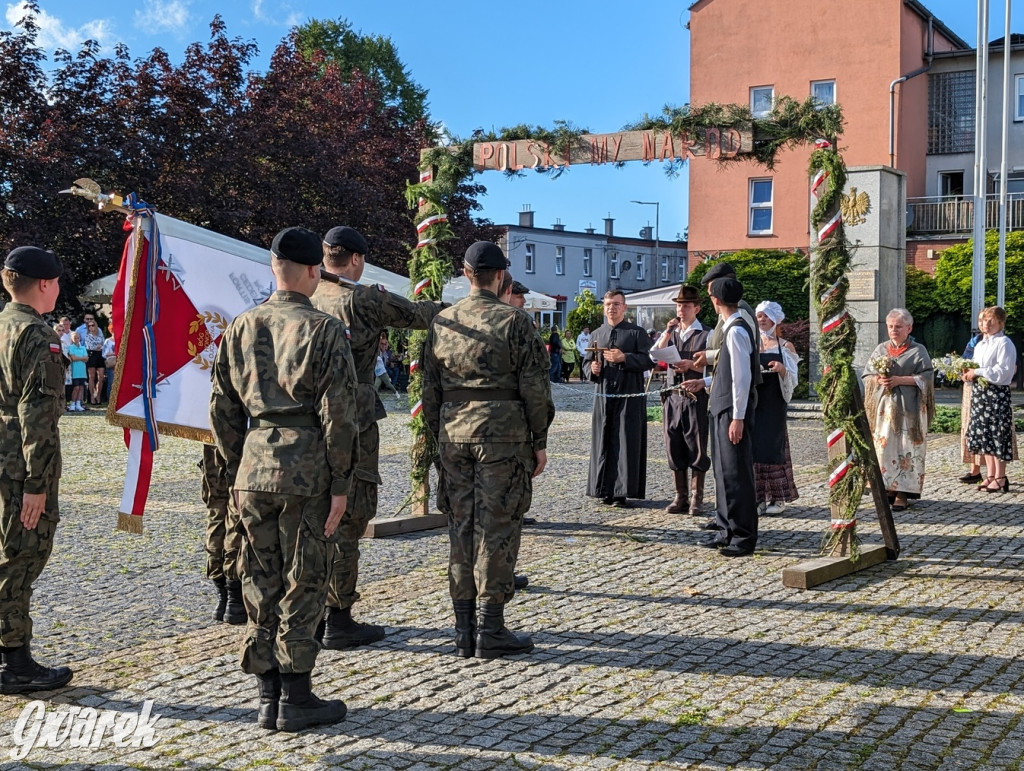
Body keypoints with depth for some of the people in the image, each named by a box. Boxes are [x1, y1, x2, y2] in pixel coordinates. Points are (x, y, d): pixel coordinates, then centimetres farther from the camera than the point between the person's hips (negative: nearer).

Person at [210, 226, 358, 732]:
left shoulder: (240, 328, 8)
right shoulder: (323, 330, -8)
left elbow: (221, 410, 11)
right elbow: (338, 414, -11)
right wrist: (340, 484, -5)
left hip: (253, 471, 5)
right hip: (306, 472, -5)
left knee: (260, 584, 11)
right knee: (302, 584, 3)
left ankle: (267, 698, 18)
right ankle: (295, 701, 9)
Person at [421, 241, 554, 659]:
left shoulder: (441, 322, 8)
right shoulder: (514, 322, -7)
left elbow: (430, 388, 12)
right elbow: (535, 388, -8)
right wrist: (539, 442, 0)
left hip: (454, 434, 5)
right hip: (504, 436, -5)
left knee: (461, 529, 10)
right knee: (496, 530, -1)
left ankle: (464, 629, 14)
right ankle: (490, 631, 2)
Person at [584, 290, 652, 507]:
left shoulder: (637, 332, 3)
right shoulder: (597, 334, 16)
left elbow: (648, 360, -6)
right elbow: (587, 361, 20)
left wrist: (624, 358, -17)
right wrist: (592, 368, -2)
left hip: (629, 395, -4)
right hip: (603, 395, 4)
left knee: (626, 443, -5)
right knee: (603, 442, 3)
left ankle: (621, 492, -1)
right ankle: (605, 490, 10)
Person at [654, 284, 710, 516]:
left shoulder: (707, 335, -2)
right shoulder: (669, 332, 14)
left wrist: (691, 364, -20)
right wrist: (667, 334, -8)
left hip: (696, 398, -5)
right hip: (672, 397, 5)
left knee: (696, 449, 0)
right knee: (674, 449, 7)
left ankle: (696, 498, 6)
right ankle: (680, 497, 15)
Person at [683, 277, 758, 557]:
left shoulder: (736, 331, -17)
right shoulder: (731, 328, 12)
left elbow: (742, 377, -21)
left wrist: (737, 417, -21)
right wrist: (704, 382, 25)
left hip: (733, 410, -10)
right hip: (722, 408, 10)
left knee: (736, 473, -4)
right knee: (723, 471, 16)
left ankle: (743, 537, 4)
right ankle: (725, 530, 25)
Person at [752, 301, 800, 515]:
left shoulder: (785, 347, 4)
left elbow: (793, 381, 1)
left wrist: (782, 369, -18)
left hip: (774, 405, -3)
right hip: (752, 402, 3)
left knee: (773, 446, -3)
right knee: (754, 447, -1)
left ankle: (778, 498, 6)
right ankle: (758, 497, 5)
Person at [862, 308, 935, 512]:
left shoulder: (918, 350, 2)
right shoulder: (881, 349, 14)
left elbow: (926, 377, -7)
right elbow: (867, 375, 14)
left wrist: (900, 380, -16)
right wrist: (878, 380, -8)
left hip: (908, 409, -4)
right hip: (883, 406, 4)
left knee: (906, 449, -5)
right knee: (883, 447, 0)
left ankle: (903, 492, -4)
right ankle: (888, 488, 7)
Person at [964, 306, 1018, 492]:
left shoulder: (1004, 344, -10)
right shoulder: (980, 345, 16)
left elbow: (1003, 372, -17)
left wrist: (977, 372, -18)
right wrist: (969, 375, 2)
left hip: (997, 394, -8)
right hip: (980, 393, 8)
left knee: (998, 436, -5)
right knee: (984, 435, 10)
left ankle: (1000, 479, 0)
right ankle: (990, 475, 17)